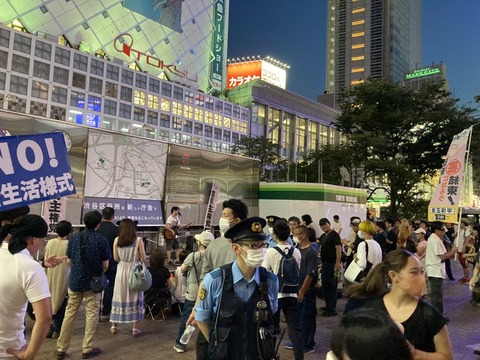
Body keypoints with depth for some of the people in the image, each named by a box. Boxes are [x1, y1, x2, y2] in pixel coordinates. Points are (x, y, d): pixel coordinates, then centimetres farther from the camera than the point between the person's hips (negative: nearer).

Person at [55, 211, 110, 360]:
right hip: (93, 282, -3)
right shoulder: (101, 240, -10)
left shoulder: (73, 237, -1)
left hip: (75, 281, 3)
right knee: (91, 315, 8)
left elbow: (69, 261, 7)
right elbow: (105, 265, -6)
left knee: (69, 314, 12)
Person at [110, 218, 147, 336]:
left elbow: (116, 258, 1)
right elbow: (144, 258, -7)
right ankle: (135, 328, 9)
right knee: (135, 298, 7)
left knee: (119, 297, 13)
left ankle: (114, 326, 21)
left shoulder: (117, 240, -4)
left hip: (121, 270, 2)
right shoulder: (138, 240, -10)